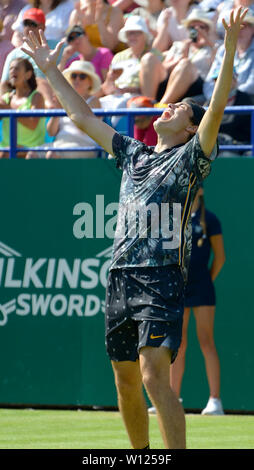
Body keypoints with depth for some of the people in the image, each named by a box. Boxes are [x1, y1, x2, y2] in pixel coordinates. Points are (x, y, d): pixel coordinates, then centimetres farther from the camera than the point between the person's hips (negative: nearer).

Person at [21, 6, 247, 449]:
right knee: (126, 381, 9)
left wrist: (229, 50, -24)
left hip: (162, 278, -7)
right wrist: (50, 70, 31)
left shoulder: (190, 157, 3)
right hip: (120, 276, 7)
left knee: (154, 375, -18)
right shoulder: (132, 154, 21)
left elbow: (217, 108, -11)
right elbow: (84, 117, 30)